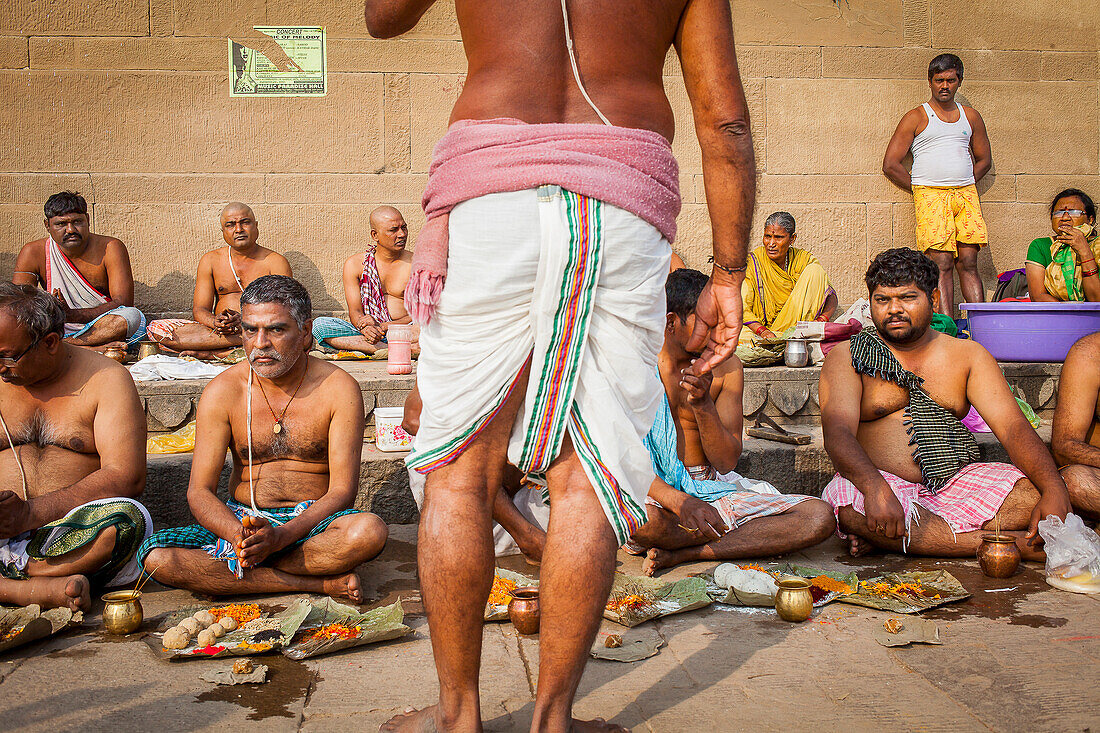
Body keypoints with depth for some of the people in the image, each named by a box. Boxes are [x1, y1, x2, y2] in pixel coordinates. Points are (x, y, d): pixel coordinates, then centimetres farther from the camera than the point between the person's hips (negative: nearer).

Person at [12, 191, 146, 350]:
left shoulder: (111, 248, -7)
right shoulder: (32, 253, -1)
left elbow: (123, 303, -16)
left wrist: (71, 315, -30)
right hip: (58, 331, 2)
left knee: (133, 316, -33)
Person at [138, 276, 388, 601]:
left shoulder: (339, 388, -8)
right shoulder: (222, 392, -3)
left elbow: (342, 490, -11)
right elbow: (200, 491, -4)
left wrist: (280, 536, -28)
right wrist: (241, 537, -26)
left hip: (312, 522, -2)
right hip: (241, 520, 2)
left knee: (370, 531, -35)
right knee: (155, 556, -25)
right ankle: (319, 582, -23)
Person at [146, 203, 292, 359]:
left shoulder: (275, 261, 4)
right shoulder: (210, 260, 13)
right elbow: (199, 309, 7)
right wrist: (214, 322, -18)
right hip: (217, 331, 4)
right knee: (157, 328, -19)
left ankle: (212, 353, -28)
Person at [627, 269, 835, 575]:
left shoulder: (726, 368, 3)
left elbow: (726, 462, -2)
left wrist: (703, 404, -20)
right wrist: (679, 501, -30)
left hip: (711, 488, 4)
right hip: (655, 492, -3)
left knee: (820, 517, -16)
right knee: (640, 519, -41)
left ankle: (679, 554, -19)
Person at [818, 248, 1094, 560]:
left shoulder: (967, 354, 11)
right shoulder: (848, 356, 2)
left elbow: (1013, 427, 0)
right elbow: (838, 432, -14)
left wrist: (1055, 491, -19)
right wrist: (875, 489, -34)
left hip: (954, 482, 3)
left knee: (1037, 492, -21)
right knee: (849, 509, -36)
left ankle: (884, 538, -24)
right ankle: (1014, 544, -27)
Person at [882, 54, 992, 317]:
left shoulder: (970, 116, 19)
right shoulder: (916, 117, 8)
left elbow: (984, 159, 27)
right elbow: (890, 165, 3)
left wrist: (963, 185, 12)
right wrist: (919, 189, 2)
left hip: (966, 194, 3)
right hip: (930, 195, -3)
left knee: (968, 262, -4)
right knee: (942, 262, -12)